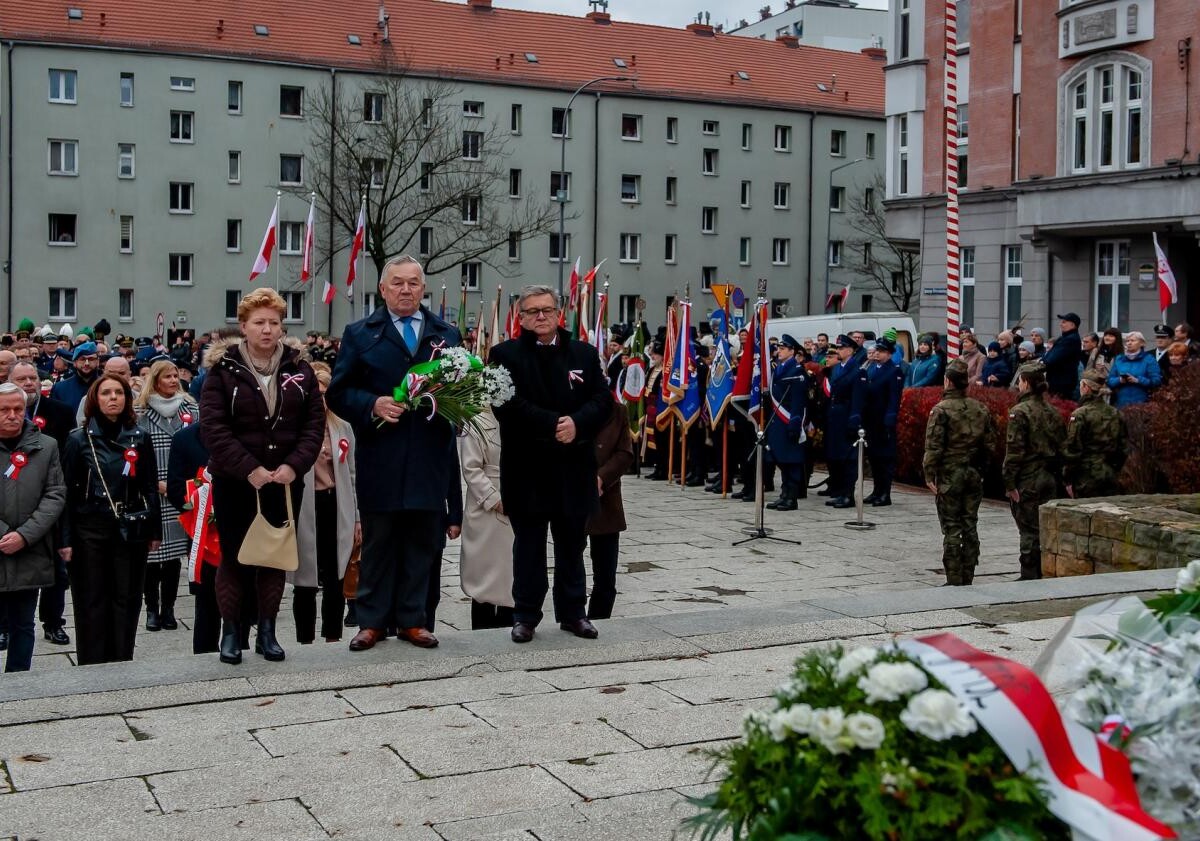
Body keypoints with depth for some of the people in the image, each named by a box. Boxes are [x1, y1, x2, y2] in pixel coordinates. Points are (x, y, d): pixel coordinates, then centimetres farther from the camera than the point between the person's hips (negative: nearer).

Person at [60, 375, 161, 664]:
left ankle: (122, 664, 15)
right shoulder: (79, 440, 0)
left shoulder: (140, 439, 5)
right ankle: (92, 665, 11)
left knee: (126, 600, 6)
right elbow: (67, 491, -1)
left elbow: (150, 488, 8)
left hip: (131, 531, 2)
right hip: (90, 530, -2)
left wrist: (154, 530, 4)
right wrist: (65, 538, -6)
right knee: (91, 602, 3)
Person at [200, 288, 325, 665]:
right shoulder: (224, 369, -4)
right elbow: (213, 427, -11)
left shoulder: (299, 369, 5)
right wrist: (249, 469, -18)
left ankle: (267, 632, 19)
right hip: (235, 483, -2)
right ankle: (231, 633, 15)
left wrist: (294, 465, -12)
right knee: (235, 557, 4)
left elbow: (314, 423, 2)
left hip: (285, 483, 3)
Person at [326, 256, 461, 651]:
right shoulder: (360, 334, 6)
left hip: (429, 459, 2)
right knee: (378, 542, 4)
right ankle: (372, 621, 12)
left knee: (421, 542, 7)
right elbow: (338, 393, 3)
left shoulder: (447, 334, 12)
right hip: (380, 458, -2)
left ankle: (411, 619, 16)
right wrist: (373, 406, -14)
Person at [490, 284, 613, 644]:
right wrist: (552, 425, -20)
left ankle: (573, 612, 22)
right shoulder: (506, 355, -1)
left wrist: (577, 423, -16)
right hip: (526, 469, -3)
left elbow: (603, 399, 2)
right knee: (529, 544, 6)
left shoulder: (584, 354, 9)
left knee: (571, 544, 12)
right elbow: (508, 405, -13)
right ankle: (525, 615, 14)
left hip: (574, 467, 3)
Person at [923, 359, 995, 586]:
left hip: (950, 475, -5)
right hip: (974, 474, 5)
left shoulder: (941, 410, -12)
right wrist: (981, 467, 18)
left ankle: (954, 581, -1)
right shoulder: (981, 409, 5)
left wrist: (930, 474, -10)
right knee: (970, 526, 10)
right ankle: (968, 578, 15)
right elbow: (990, 443, 9)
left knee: (951, 529, -1)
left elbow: (934, 446, -15)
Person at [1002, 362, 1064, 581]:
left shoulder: (1020, 412, -13)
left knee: (1029, 530, -2)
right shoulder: (1052, 412, 9)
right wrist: (1055, 473, 19)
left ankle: (1029, 576, 1)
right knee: (1046, 529, 12)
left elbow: (1014, 450, -16)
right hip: (1048, 479, 7)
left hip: (1027, 480, -7)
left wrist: (1009, 482, -14)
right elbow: (1060, 448, 13)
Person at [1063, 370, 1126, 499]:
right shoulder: (1115, 414, 9)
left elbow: (1072, 449, -13)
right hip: (1110, 477, 6)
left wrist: (1067, 480, -7)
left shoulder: (1080, 414, -12)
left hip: (1087, 479, -6)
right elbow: (1122, 448, 14)